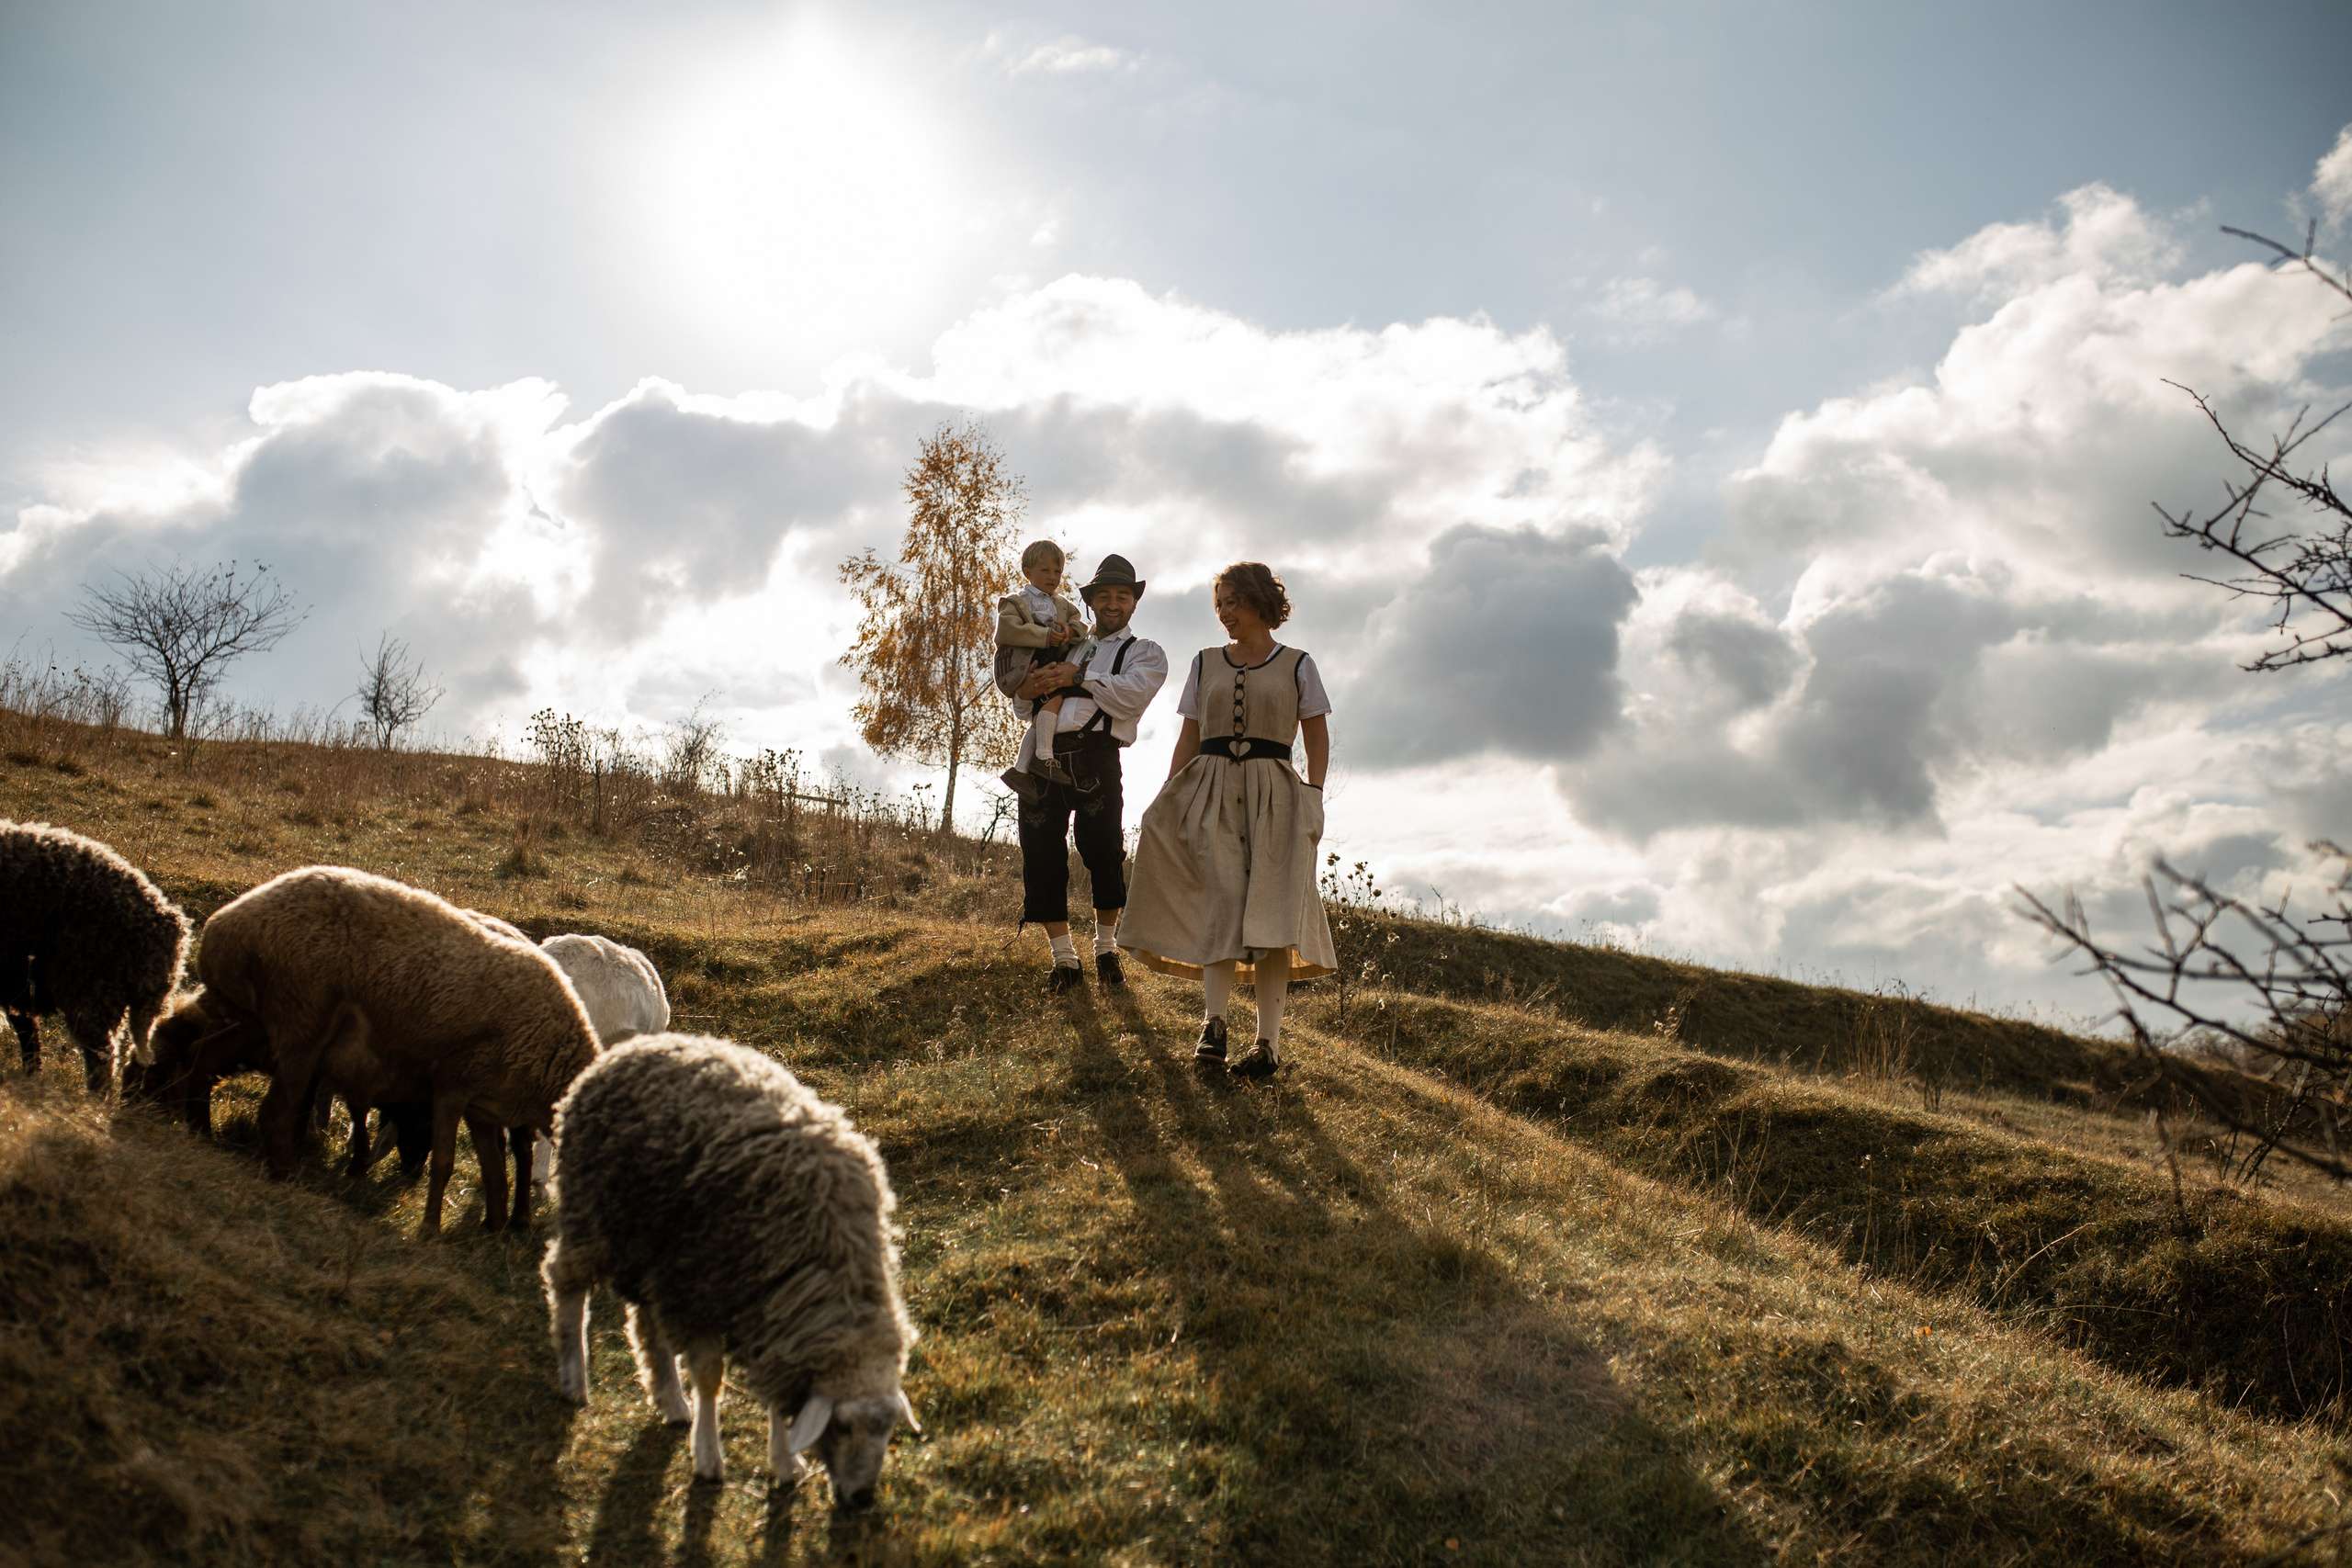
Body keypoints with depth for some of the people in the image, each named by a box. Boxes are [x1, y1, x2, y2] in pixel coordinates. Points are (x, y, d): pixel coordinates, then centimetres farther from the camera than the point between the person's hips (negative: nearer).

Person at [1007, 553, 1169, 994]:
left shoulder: (1145, 652, 14)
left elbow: (1132, 696, -7)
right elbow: (1011, 679, 26)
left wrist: (1080, 675, -10)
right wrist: (1026, 689, 2)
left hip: (1094, 755, -4)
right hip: (1042, 754, 4)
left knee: (1103, 851, -9)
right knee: (1041, 855, -1)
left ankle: (1107, 949, 12)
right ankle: (1064, 959, 8)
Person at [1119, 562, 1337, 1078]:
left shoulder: (1297, 666, 8)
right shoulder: (1205, 663, 15)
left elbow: (1317, 738, 8)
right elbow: (1188, 740, 15)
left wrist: (1313, 797, -6)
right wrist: (1167, 802, 5)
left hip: (1272, 794, -2)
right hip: (1211, 791, 2)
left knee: (1270, 908, -9)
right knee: (1219, 903, -12)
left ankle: (1268, 1041, -10)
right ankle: (1213, 1023, -16)